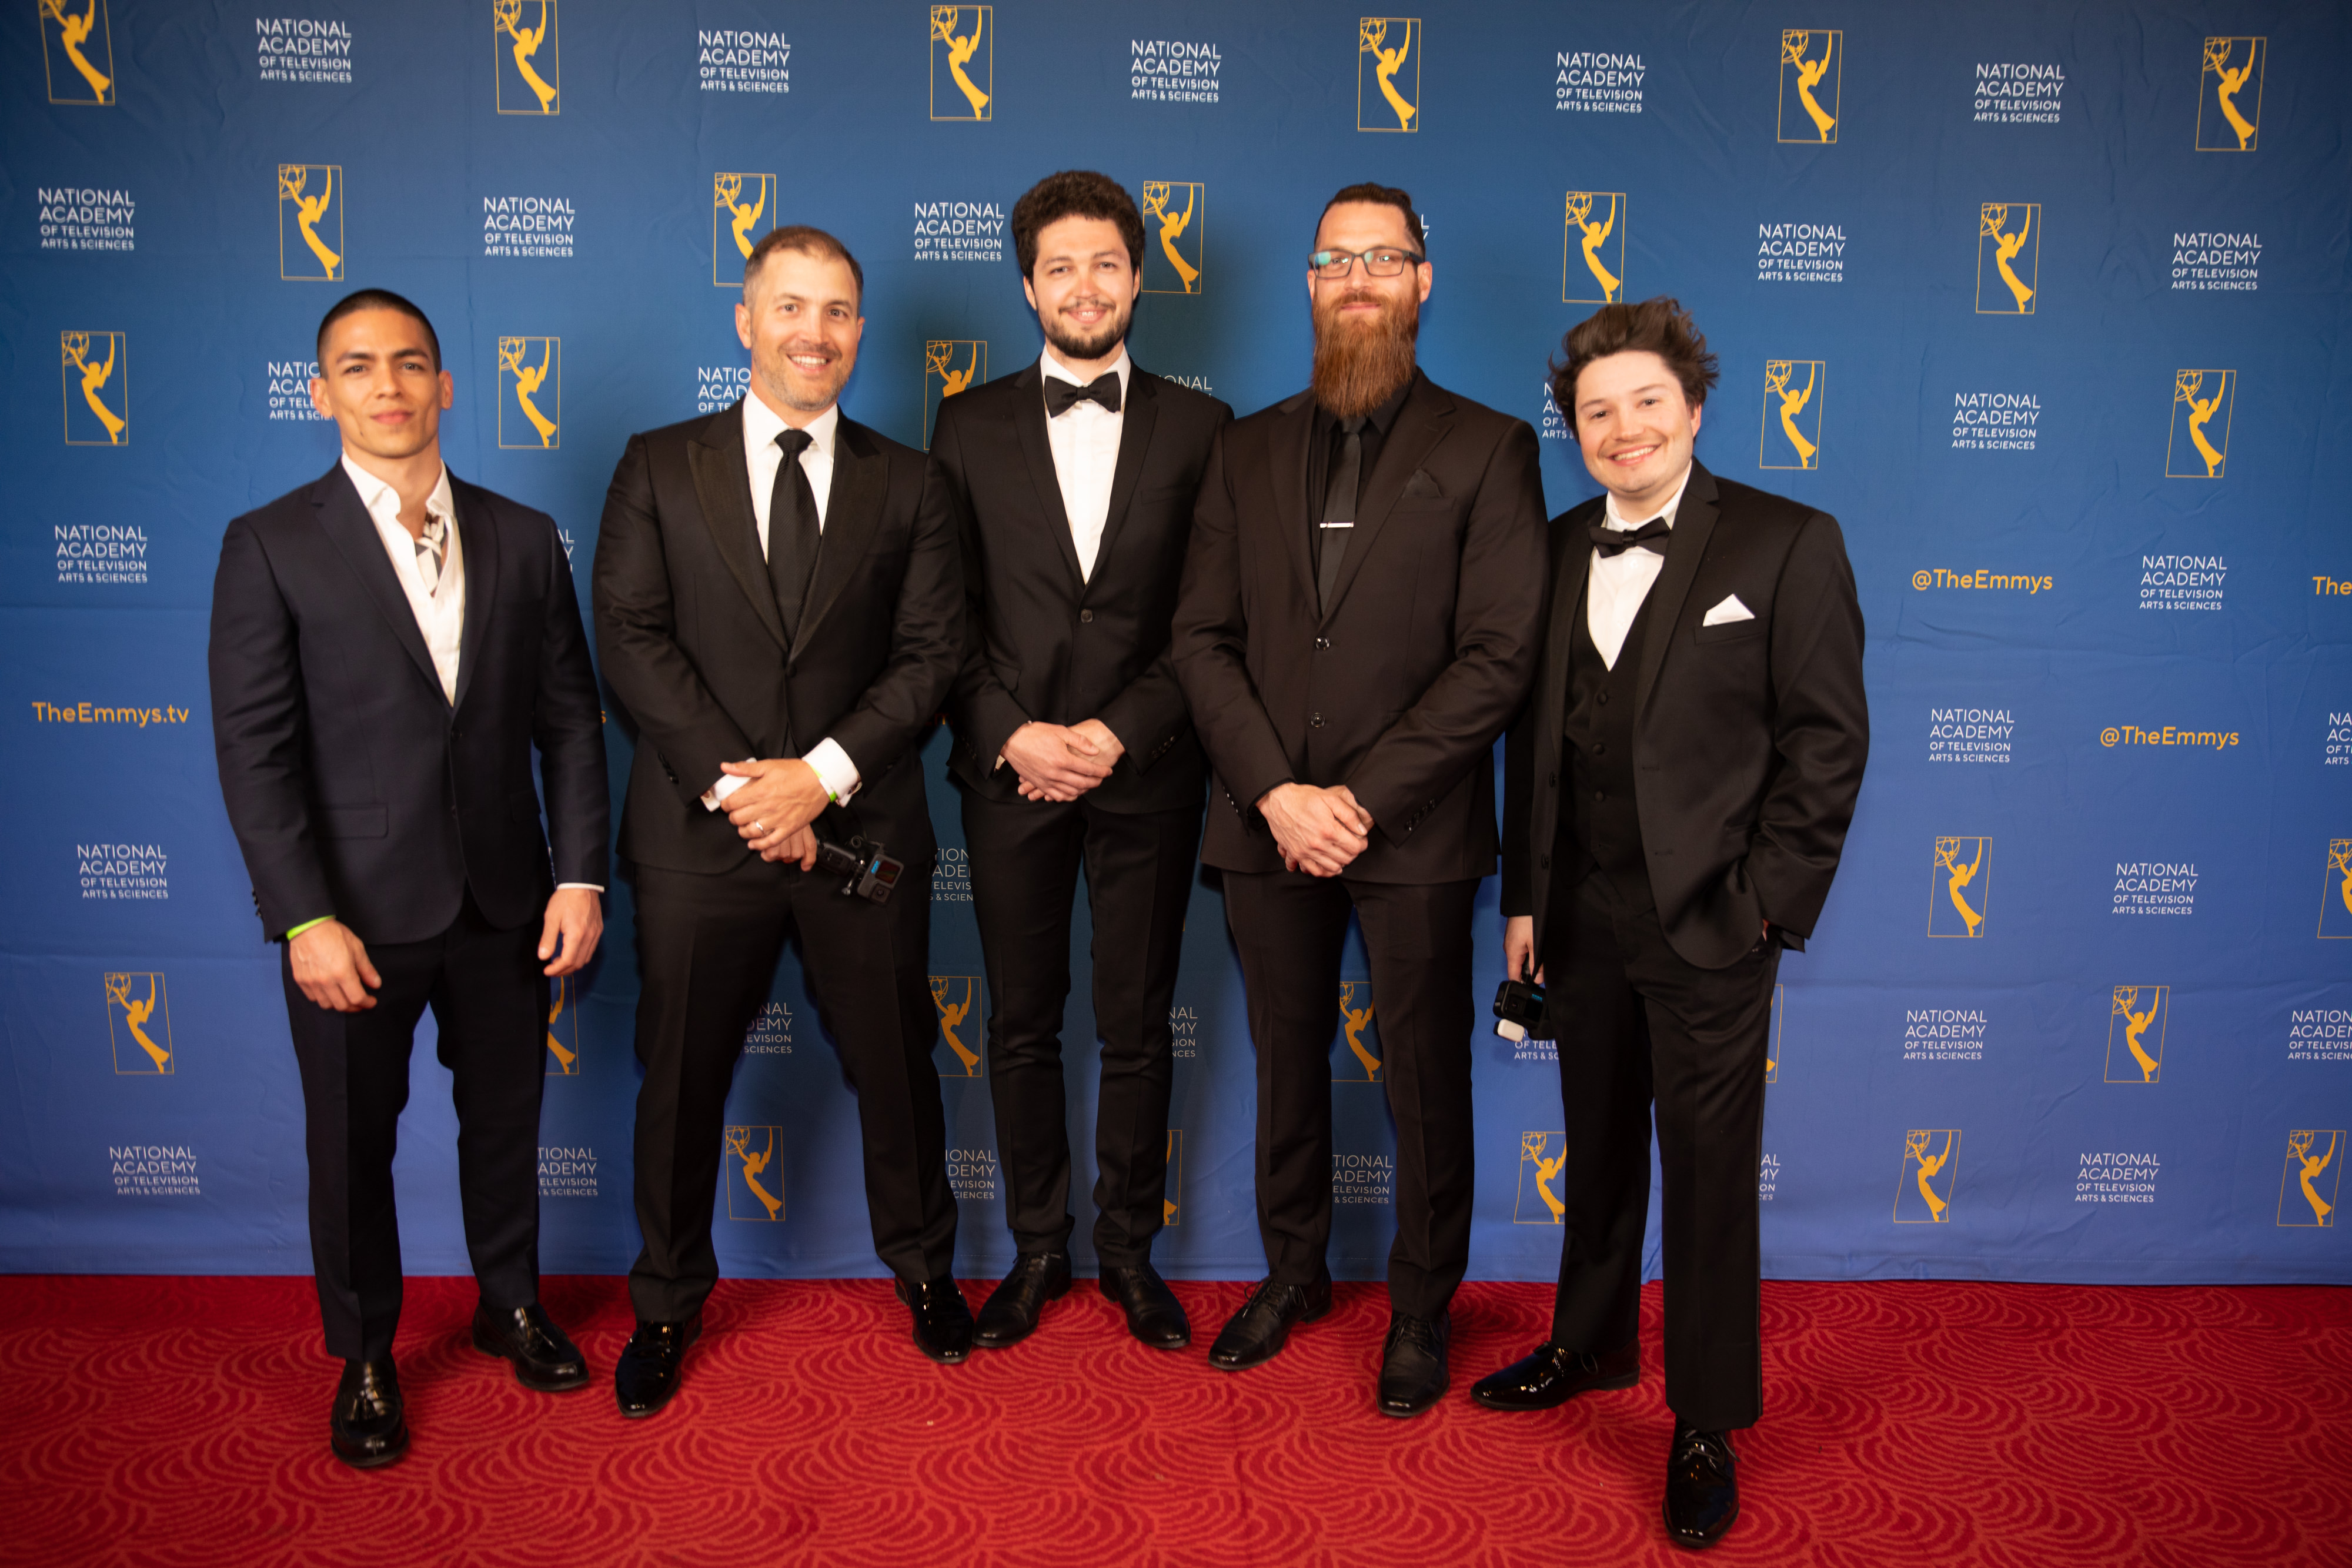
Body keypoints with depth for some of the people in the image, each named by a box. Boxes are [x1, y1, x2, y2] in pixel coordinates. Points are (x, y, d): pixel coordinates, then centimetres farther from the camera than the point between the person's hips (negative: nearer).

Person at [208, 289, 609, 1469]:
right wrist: (304, 918, -15)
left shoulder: (522, 539, 4)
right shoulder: (270, 547, -5)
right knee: (352, 1142, 12)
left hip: (504, 901, 3)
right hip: (356, 910, -2)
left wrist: (581, 875, -3)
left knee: (506, 1117, 17)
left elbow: (569, 718, 4)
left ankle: (511, 1305, 39)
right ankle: (364, 1361, 32)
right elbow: (253, 748, -9)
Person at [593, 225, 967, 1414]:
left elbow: (930, 654, -1)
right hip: (699, 835, 0)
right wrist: (737, 785, -15)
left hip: (862, 831, 1)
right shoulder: (660, 468, 5)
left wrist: (823, 773, -15)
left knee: (895, 1068, 12)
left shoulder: (907, 485, 7)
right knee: (681, 1081, 10)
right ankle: (666, 1306, 31)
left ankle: (922, 1266, 37)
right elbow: (631, 640, -4)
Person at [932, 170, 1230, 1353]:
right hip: (1009, 770, 1)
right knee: (1021, 1025, 9)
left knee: (1138, 1029, 8)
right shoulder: (971, 425, 7)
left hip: (1145, 773, 0)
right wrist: (1012, 735, -10)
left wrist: (1121, 734, -11)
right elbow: (943, 616, 3)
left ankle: (1129, 1248, 25)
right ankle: (1037, 1248, 25)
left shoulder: (1197, 427, 5)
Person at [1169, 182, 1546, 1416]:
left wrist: (1366, 800, -15)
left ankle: (1420, 1309, 27)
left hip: (1414, 833, -3)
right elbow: (1203, 638, 4)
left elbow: (1500, 655, -8)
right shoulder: (1247, 451, 10)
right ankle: (1293, 1272, 35)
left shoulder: (1487, 449, 0)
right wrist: (1274, 791, -10)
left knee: (1425, 1080, 8)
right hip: (1267, 823, 3)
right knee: (1287, 1062, 15)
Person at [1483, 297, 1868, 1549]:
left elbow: (1829, 738, -7)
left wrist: (1767, 899, -11)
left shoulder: (1787, 544, -5)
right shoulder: (1557, 550, 9)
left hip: (1708, 924, -4)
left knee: (1709, 1166, 5)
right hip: (1584, 914, 5)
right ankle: (1590, 1347, 39)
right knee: (1599, 1146, 19)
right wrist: (1524, 893, 9)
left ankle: (1708, 1424, 22)